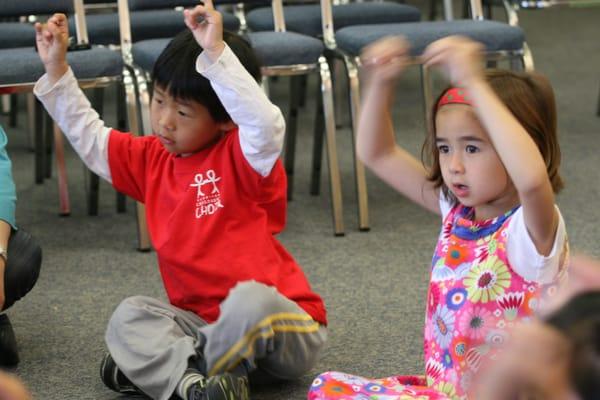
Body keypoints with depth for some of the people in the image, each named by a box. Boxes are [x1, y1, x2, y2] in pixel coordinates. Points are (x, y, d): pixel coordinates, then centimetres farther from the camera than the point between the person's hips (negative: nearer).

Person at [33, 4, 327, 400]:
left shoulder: (241, 157, -10)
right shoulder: (151, 160, 11)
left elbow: (266, 124, -33)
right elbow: (88, 135, 20)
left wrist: (215, 52, -38)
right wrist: (57, 68, 11)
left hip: (286, 327, -6)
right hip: (203, 322, 6)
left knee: (250, 299, -39)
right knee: (129, 317, -16)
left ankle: (156, 364, -19)